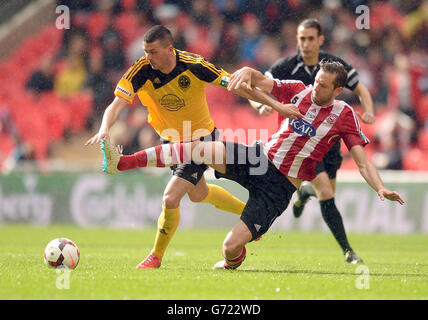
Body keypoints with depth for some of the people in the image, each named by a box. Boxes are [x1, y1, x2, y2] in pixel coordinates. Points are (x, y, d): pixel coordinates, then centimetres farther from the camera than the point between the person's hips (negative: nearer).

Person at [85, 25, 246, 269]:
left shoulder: (193, 66, -26)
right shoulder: (142, 71, -20)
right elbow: (118, 103, -28)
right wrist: (105, 128, -47)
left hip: (200, 141, -6)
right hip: (170, 140, 6)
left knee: (171, 199, -17)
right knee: (198, 194, 26)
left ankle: (157, 256, 7)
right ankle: (248, 210, 53)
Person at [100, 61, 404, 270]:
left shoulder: (344, 115, -5)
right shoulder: (299, 90, 4)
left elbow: (362, 159, -7)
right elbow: (258, 81, 1)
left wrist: (382, 189, -23)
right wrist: (246, 74, -23)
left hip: (280, 187, -3)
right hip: (261, 157, 3)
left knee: (231, 247, -14)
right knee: (200, 149, -23)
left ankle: (234, 259, 28)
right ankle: (120, 161, -23)